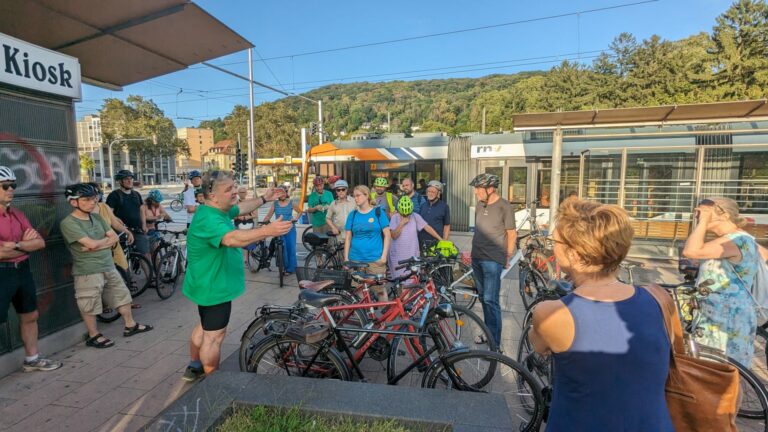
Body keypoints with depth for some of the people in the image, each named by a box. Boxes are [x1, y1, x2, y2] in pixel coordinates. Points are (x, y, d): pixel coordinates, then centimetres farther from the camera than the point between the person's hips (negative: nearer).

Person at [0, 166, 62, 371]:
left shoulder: (17, 214, 8)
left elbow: (40, 242, 3)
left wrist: (17, 245, -14)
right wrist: (27, 244, -7)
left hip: (23, 270, 7)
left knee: (30, 316, 17)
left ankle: (32, 359, 32)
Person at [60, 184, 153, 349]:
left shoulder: (97, 217, 7)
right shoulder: (68, 223, -14)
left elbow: (115, 238, 1)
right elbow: (92, 244, -23)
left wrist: (96, 245, -14)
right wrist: (106, 239, -5)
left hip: (108, 267, 7)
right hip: (88, 272, -7)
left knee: (122, 295, 15)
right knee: (89, 306, 6)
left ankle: (130, 326, 29)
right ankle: (93, 336, 23)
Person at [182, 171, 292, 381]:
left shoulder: (219, 210, 4)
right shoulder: (209, 219, -30)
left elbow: (241, 208, 24)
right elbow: (232, 238, -48)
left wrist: (264, 198, 27)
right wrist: (268, 230, -59)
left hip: (210, 283, 11)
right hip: (214, 285, -11)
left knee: (204, 326, 25)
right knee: (214, 335, 2)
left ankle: (194, 367, 42)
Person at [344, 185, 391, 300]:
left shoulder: (378, 212, 1)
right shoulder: (352, 215, 8)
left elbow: (387, 235, 1)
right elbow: (348, 238, 9)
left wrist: (384, 256, -6)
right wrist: (346, 258, 4)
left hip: (376, 260, -2)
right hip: (355, 260, 2)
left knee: (380, 289, 3)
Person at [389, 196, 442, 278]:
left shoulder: (415, 216, 0)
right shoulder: (395, 217, -3)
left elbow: (427, 227, -3)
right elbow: (394, 236, -9)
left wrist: (441, 239, -6)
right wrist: (402, 223, -15)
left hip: (412, 256, 1)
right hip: (398, 257, -1)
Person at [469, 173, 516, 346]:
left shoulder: (505, 207, -10)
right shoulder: (480, 204, 9)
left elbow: (512, 234, -7)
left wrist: (508, 257, -4)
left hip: (493, 260, -7)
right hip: (477, 257, 7)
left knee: (490, 300, -7)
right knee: (483, 297, 15)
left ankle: (494, 342, 2)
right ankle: (488, 331, 31)